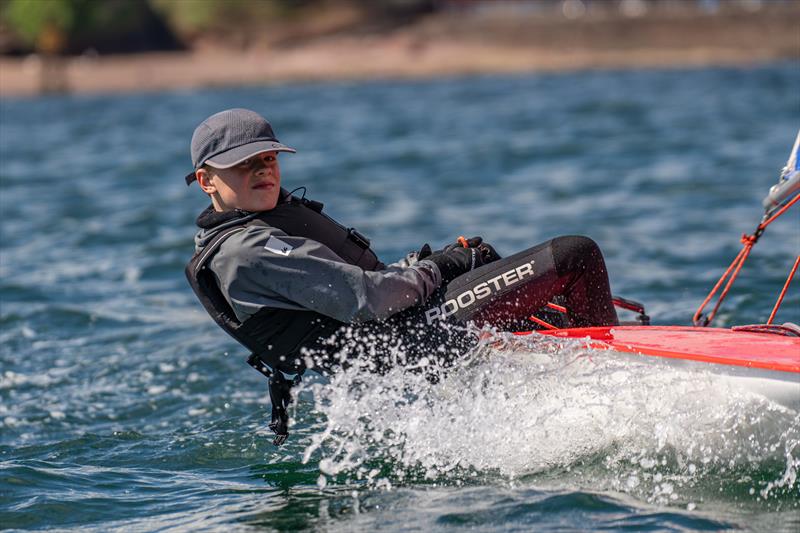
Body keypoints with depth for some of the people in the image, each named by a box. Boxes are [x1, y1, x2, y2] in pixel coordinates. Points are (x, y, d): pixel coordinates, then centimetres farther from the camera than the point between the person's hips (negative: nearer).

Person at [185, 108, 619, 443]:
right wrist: (435, 269, -7)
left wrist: (434, 258, 5)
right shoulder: (247, 253, -17)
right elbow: (363, 298, -23)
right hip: (418, 336, -11)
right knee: (575, 256, -7)